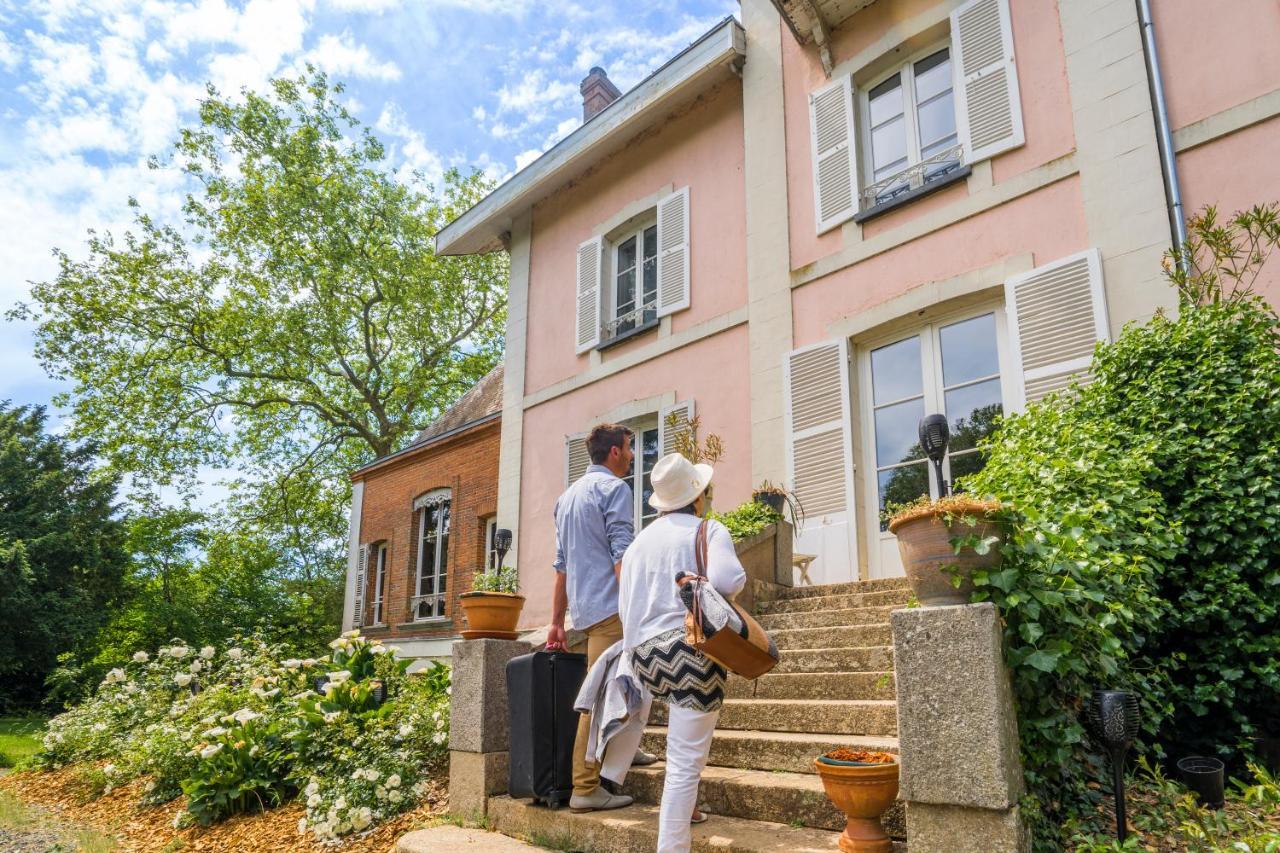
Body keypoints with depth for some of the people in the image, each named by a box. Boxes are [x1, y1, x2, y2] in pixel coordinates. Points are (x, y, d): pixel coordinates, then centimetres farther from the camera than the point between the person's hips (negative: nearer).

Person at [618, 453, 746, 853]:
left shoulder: (640, 540, 15)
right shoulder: (709, 530, -2)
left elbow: (626, 606, 14)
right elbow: (726, 579, -20)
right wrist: (739, 582, 1)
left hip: (645, 654, 7)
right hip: (691, 650, -7)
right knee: (685, 762, -2)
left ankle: (684, 807, 36)